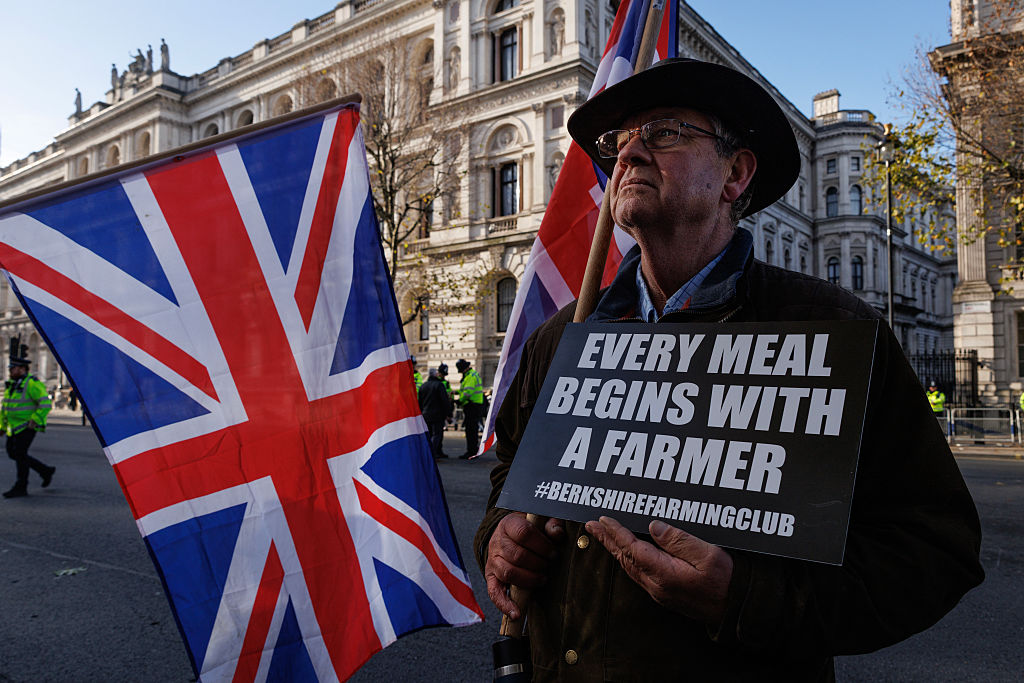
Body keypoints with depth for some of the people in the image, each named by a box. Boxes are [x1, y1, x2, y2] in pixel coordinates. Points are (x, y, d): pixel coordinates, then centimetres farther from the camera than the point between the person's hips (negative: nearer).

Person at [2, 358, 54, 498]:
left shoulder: (32, 384, -14)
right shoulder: (11, 385, 13)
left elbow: (45, 404, -20)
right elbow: (5, 406, 23)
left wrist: (34, 420, -22)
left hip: (27, 427, -9)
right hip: (14, 427, 9)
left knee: (19, 454, -8)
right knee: (13, 453, 10)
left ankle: (21, 487, 1)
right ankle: (46, 471, 21)